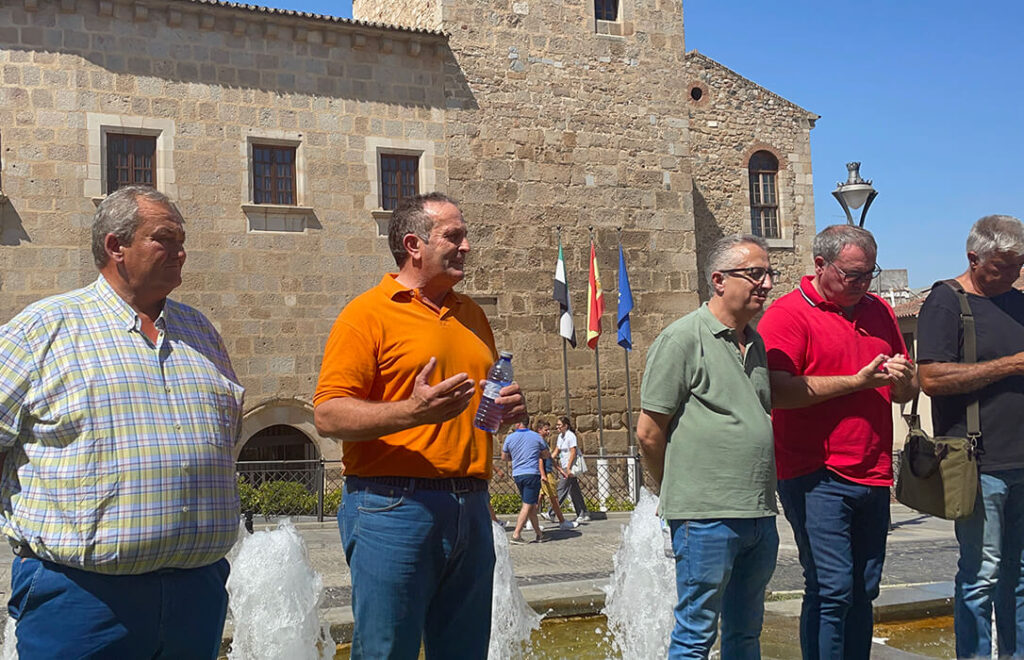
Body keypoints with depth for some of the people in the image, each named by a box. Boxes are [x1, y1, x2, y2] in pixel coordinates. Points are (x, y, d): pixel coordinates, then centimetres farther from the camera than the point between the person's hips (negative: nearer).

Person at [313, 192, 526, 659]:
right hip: (395, 510, -6)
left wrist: (509, 406, 7)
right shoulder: (367, 313, -4)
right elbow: (328, 415, -12)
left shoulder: (471, 314, 18)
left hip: (471, 510, 7)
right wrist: (410, 412, -25)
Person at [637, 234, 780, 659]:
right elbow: (649, 433, -7)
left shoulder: (757, 344, 14)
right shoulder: (683, 338, -8)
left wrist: (761, 495, 17)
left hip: (761, 515, 7)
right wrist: (682, 493, 5)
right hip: (707, 516, -7)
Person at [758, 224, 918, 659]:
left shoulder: (879, 312, 17)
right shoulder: (788, 314, -6)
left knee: (863, 591, 10)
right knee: (831, 589, -9)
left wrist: (902, 378, -2)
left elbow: (906, 393, 23)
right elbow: (775, 391, -20)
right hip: (816, 477, -6)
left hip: (873, 475, 7)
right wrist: (855, 382, -17)